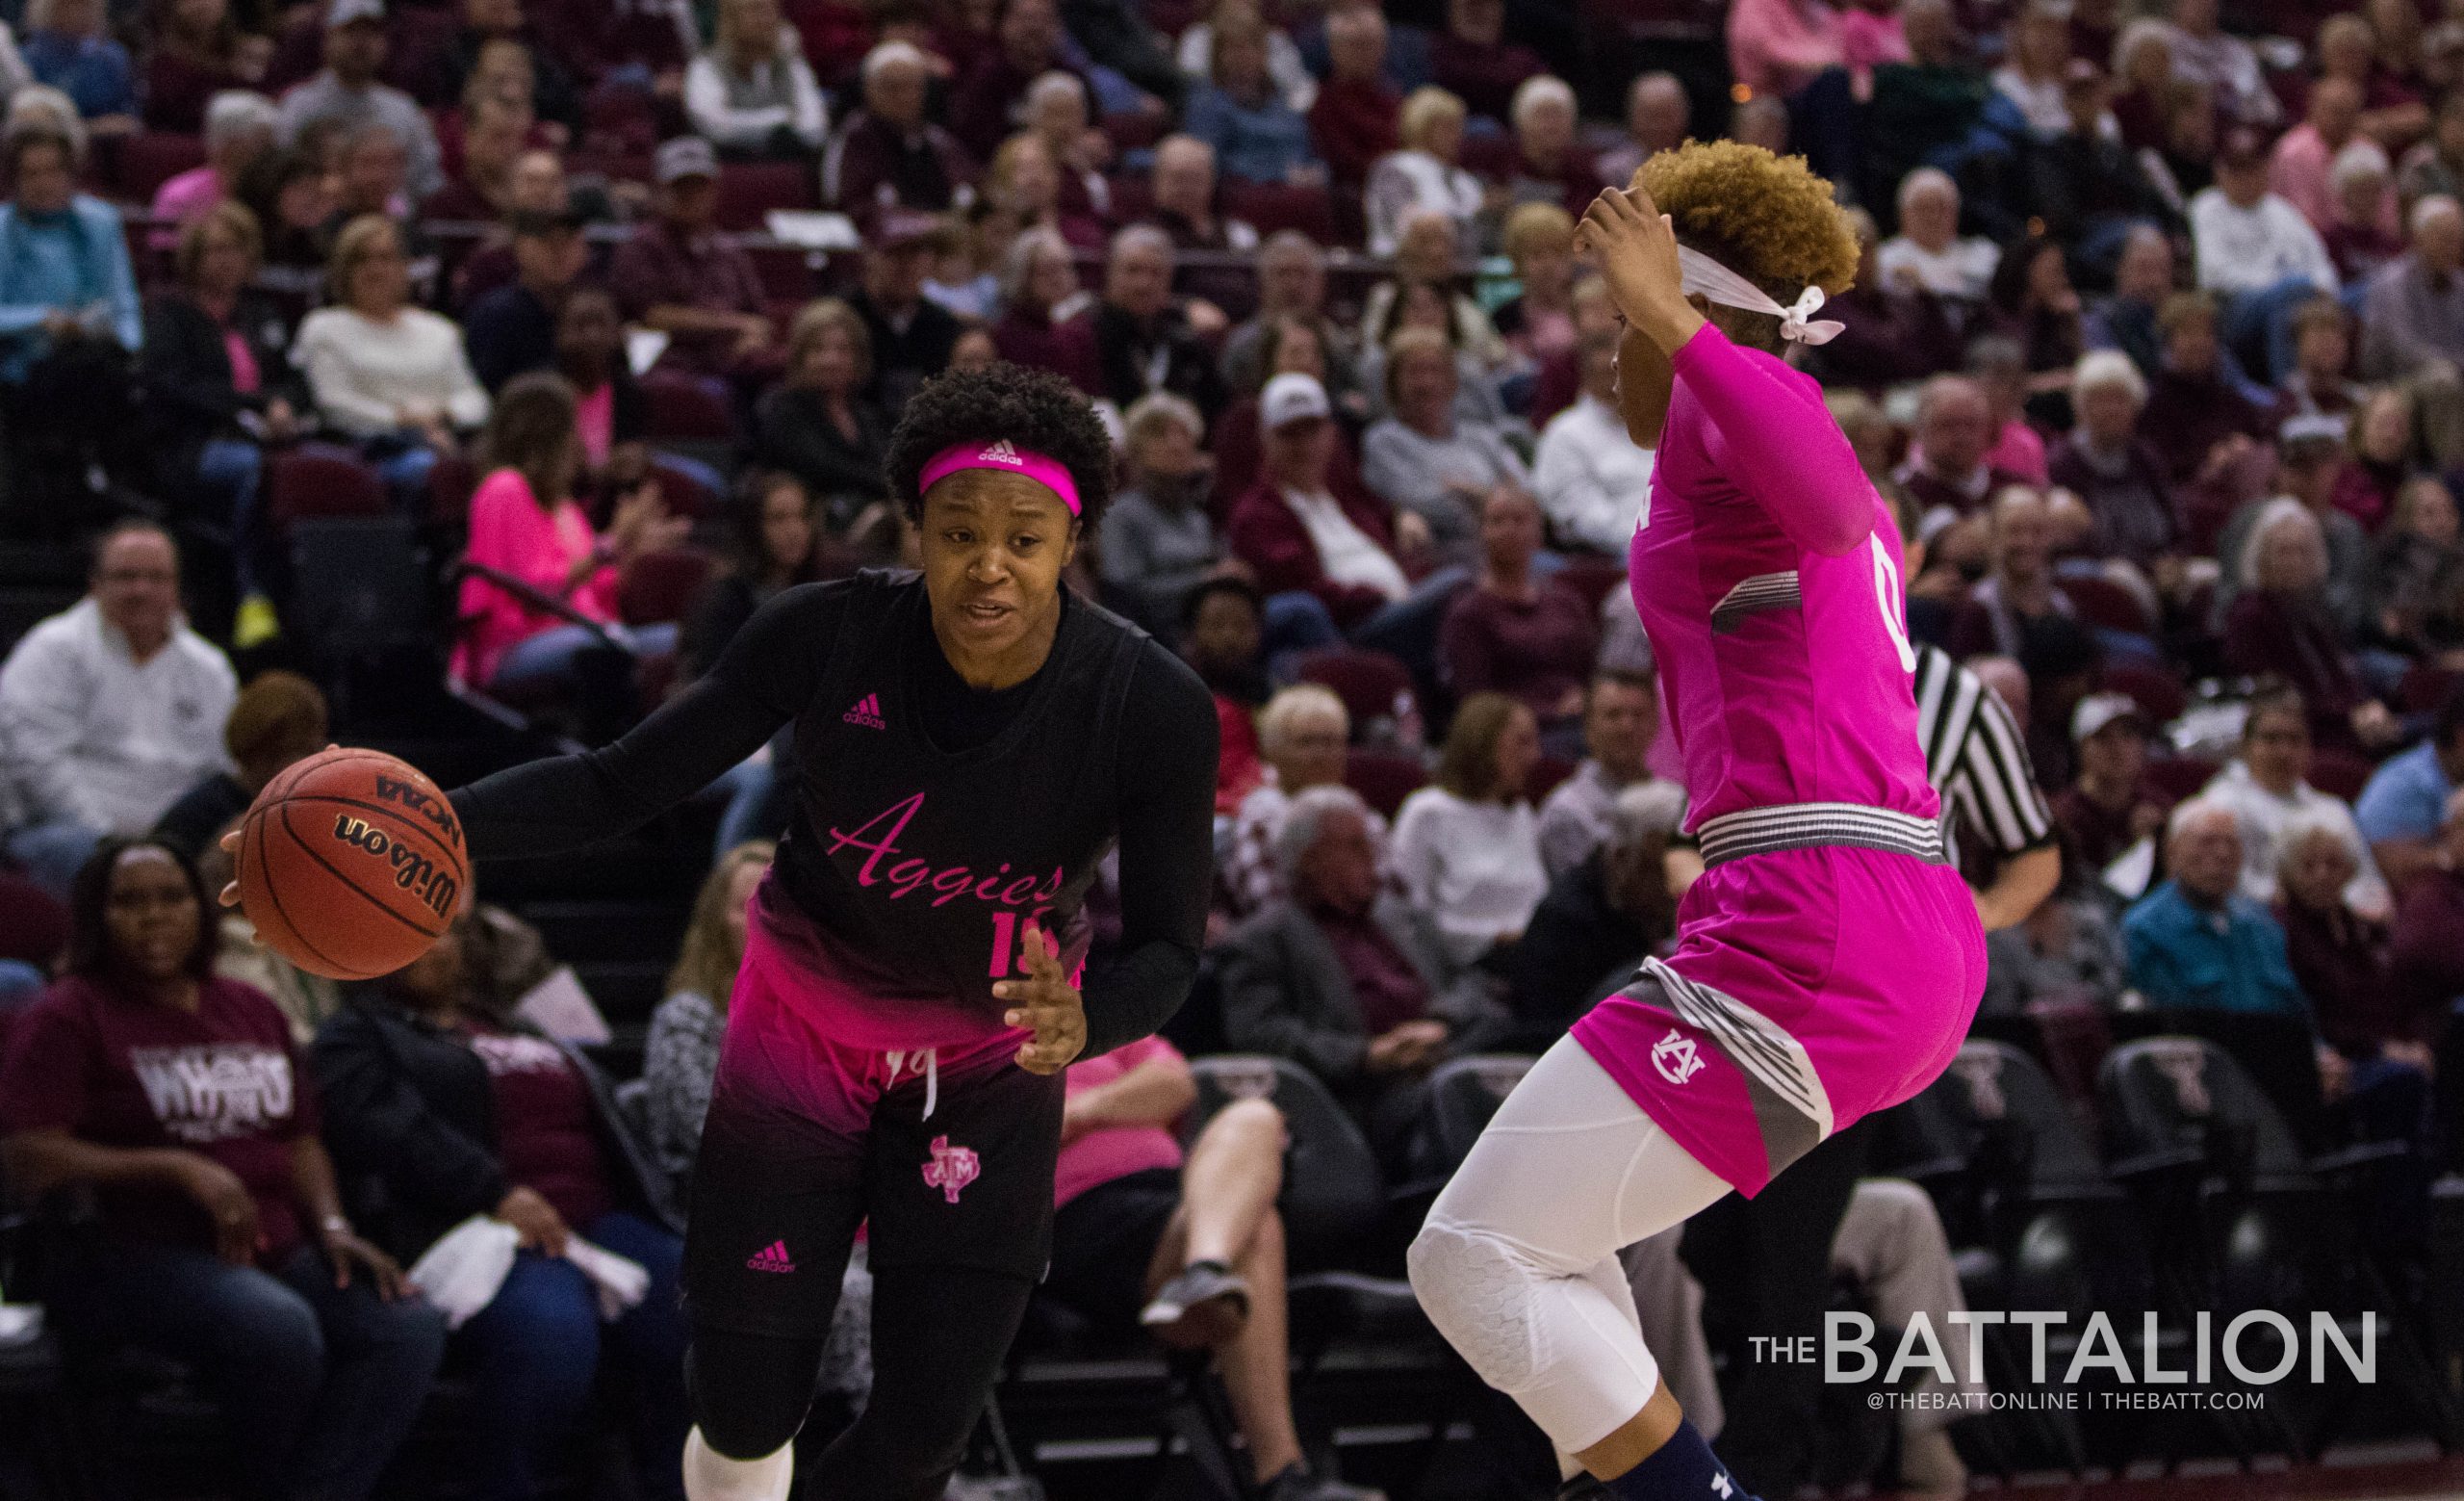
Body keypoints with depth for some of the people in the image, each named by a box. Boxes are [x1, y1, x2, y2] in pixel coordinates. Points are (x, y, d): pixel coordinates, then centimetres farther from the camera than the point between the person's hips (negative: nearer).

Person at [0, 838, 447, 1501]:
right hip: (130, 1255, -6)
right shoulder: (69, 1016, 0)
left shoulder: (250, 1011, 19)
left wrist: (334, 1229, -1)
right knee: (280, 1329, -36)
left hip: (274, 1252, 6)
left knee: (410, 1327, -24)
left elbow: (300, 1143, 20)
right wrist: (179, 1168, -18)